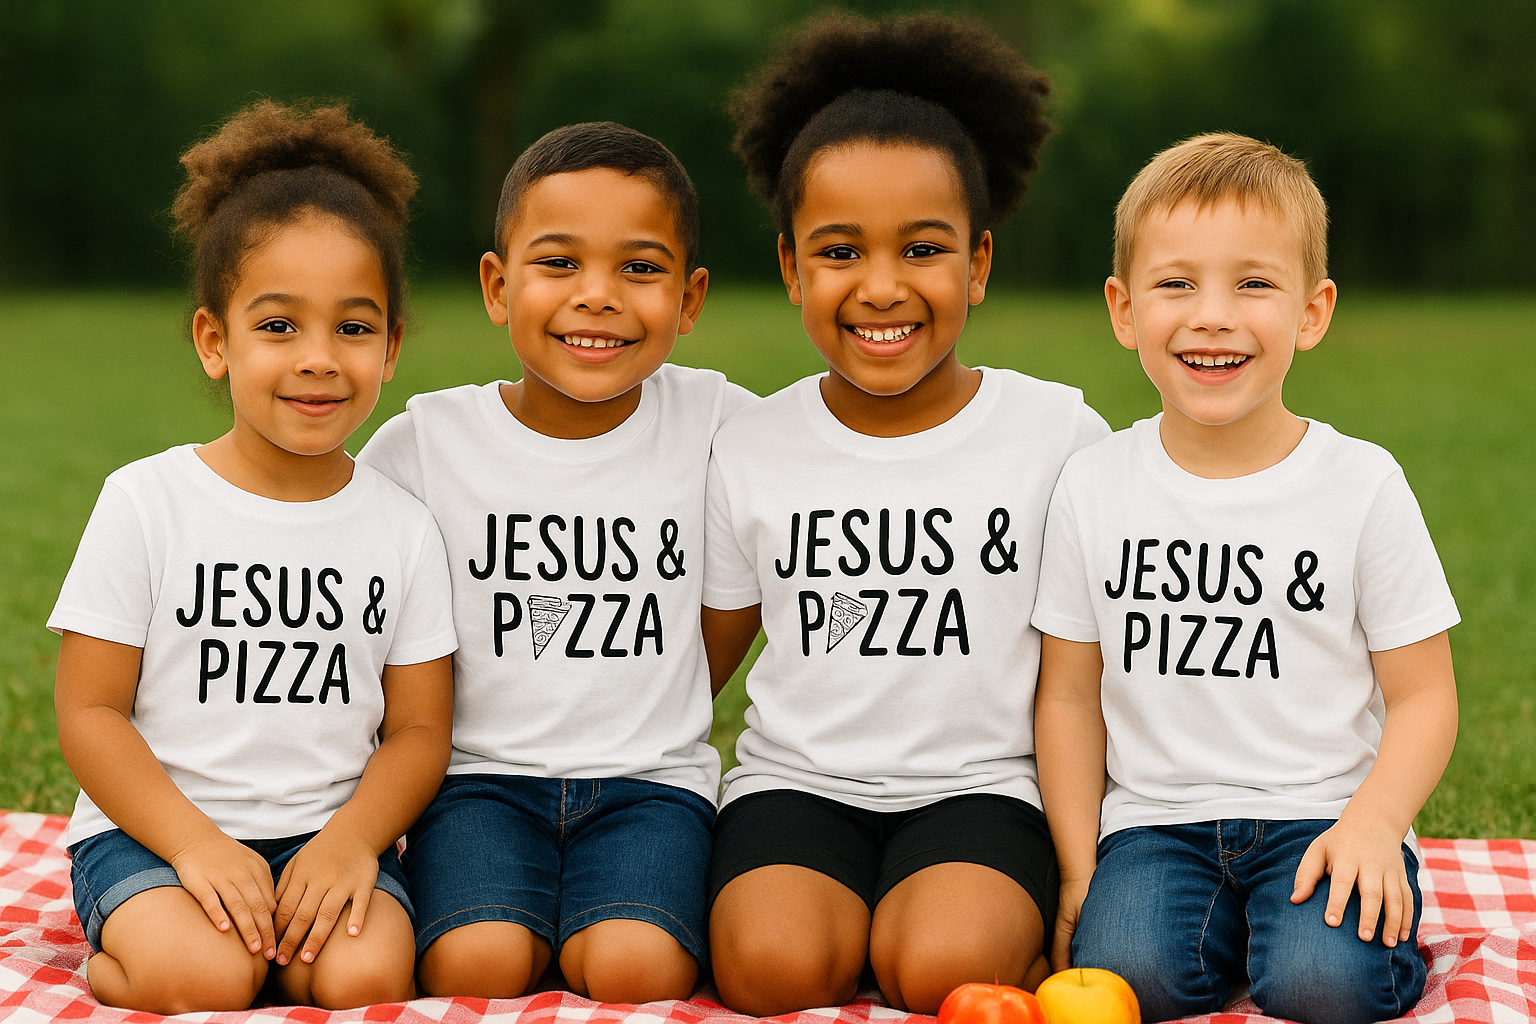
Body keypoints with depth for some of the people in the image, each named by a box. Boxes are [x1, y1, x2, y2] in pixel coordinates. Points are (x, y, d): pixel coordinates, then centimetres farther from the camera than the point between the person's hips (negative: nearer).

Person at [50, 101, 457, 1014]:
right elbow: (89, 712, -3)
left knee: (369, 978, -27)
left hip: (329, 831, 2)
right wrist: (193, 842, -17)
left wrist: (352, 836, -15)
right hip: (150, 827, -2)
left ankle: (274, 946, 2)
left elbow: (419, 728, 5)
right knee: (200, 983, -29)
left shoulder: (402, 527, 4)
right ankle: (117, 963, 1)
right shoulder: (147, 502, -3)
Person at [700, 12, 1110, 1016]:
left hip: (981, 782, -1)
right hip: (800, 780, 1)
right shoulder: (751, 451, 3)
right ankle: (854, 910, 2)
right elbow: (692, 665, 13)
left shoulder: (1060, 435, -2)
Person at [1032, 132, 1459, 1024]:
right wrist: (1079, 869, 1)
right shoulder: (1094, 489, 2)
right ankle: (1224, 928, 4)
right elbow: (1071, 695, 8)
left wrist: (1372, 825, -16)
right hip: (1156, 817, 2)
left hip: (1325, 813, -1)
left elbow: (1423, 694, 0)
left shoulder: (1363, 485, -2)